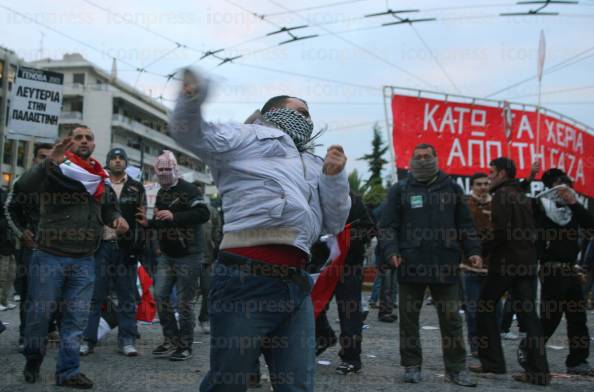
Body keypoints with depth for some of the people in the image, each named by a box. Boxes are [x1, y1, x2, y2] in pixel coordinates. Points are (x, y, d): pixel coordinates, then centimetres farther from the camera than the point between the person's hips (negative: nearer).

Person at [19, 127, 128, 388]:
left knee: (77, 318, 3)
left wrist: (117, 219, 0)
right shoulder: (55, 171, -3)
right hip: (49, 256, -4)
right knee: (39, 313, 5)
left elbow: (109, 209, 24)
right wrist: (51, 162, -37)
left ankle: (68, 371, 12)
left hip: (84, 261, 4)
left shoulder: (101, 180, 14)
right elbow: (25, 185, -21)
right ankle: (33, 360, 28)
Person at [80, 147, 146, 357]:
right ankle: (88, 339, 5)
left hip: (126, 247, 1)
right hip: (102, 245, 0)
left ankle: (127, 340, 9)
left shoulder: (136, 188, 12)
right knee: (95, 295, -1)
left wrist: (138, 245, -2)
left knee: (127, 296, 4)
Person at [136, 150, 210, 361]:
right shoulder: (161, 193, 16)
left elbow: (203, 214, -25)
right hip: (167, 255, 8)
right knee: (160, 295, 3)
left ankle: (185, 346, 9)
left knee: (183, 302, -4)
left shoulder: (189, 190, -11)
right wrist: (148, 223, 7)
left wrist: (174, 217, -31)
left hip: (188, 256, -8)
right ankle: (171, 340, 16)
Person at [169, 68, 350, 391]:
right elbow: (192, 134, 1)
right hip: (247, 276, -6)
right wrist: (193, 98, -19)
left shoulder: (313, 165, 30)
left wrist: (335, 177, 13)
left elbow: (334, 224, 26)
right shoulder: (250, 137, 12)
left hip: (295, 282, 7)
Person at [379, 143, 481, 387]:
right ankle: (412, 366, 19)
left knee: (452, 319, 5)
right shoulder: (400, 190, 6)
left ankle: (456, 369, 14)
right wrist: (391, 251, -13)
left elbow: (465, 225, 13)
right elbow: (387, 225, 2)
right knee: (409, 318, 6)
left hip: (446, 266, 1)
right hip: (411, 265, -1)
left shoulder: (451, 188, 11)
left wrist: (473, 251, 1)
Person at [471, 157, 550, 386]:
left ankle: (492, 362, 9)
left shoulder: (501, 195, -10)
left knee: (485, 307, 6)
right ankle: (538, 369, 1)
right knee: (528, 313, 5)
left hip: (505, 262, -8)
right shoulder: (522, 196, 17)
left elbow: (501, 232, -20)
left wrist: (481, 250, -9)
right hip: (526, 263, 8)